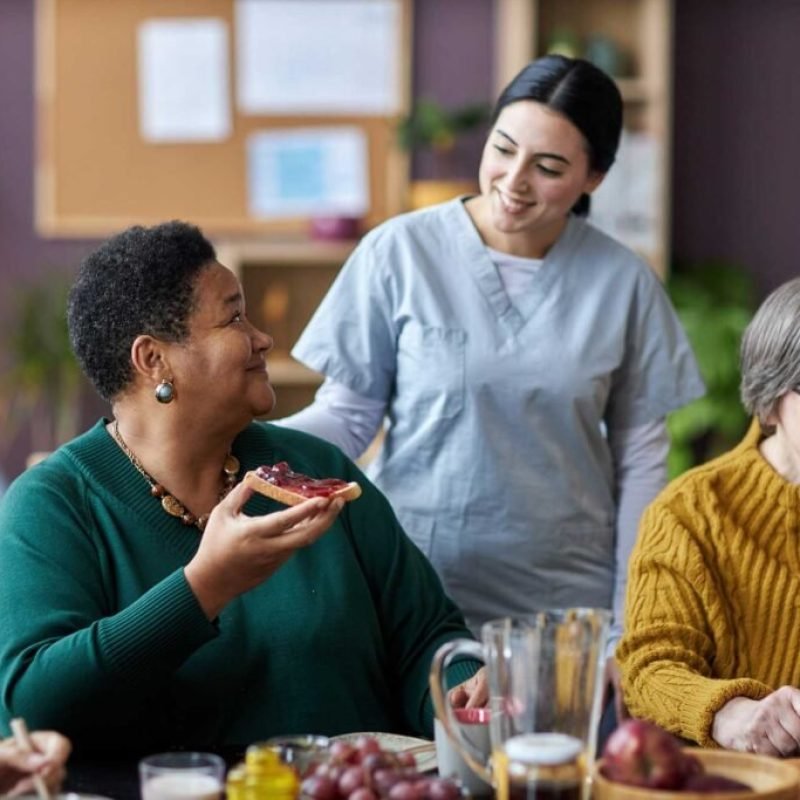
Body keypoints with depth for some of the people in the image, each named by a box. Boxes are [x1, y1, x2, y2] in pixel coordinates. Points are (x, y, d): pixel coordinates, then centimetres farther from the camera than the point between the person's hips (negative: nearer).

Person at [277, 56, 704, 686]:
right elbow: (347, 416, -3)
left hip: (563, 608, 1)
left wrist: (629, 632, 1)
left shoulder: (623, 282, -2)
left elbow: (640, 461, 3)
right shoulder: (399, 251, -8)